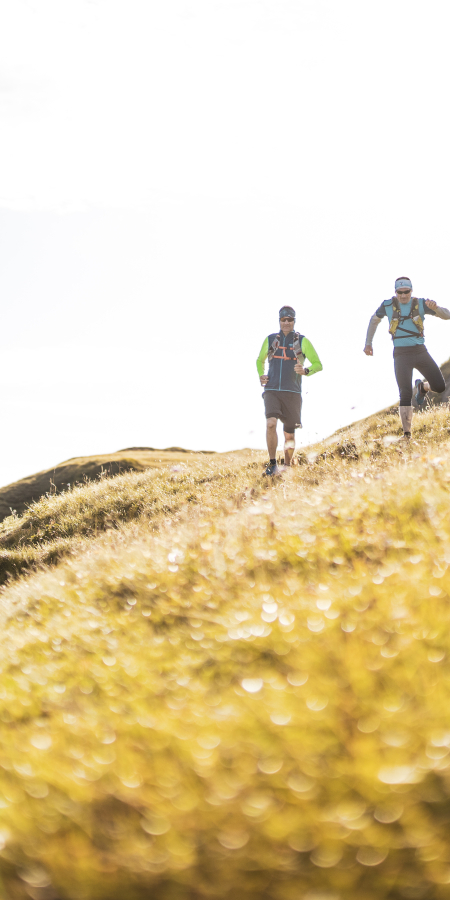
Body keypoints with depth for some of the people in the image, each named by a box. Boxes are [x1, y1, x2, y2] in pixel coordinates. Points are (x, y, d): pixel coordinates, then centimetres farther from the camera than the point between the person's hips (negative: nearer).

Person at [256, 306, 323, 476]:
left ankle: (287, 466, 26)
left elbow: (318, 364, 5)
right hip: (271, 391, 0)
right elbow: (260, 360, 27)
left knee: (289, 435, 4)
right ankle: (272, 464, -15)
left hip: (292, 393, 0)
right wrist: (260, 376, 7)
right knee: (271, 423, -24)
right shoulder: (270, 340, 10)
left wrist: (305, 371, -16)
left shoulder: (302, 341, 3)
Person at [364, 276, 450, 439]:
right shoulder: (388, 305, -1)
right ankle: (407, 434, -11)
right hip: (401, 354, -2)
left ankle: (422, 386, 33)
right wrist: (368, 343, 17)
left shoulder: (420, 303, -2)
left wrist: (435, 307, -28)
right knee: (405, 394, -13)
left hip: (420, 352, 2)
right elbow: (374, 320, 18)